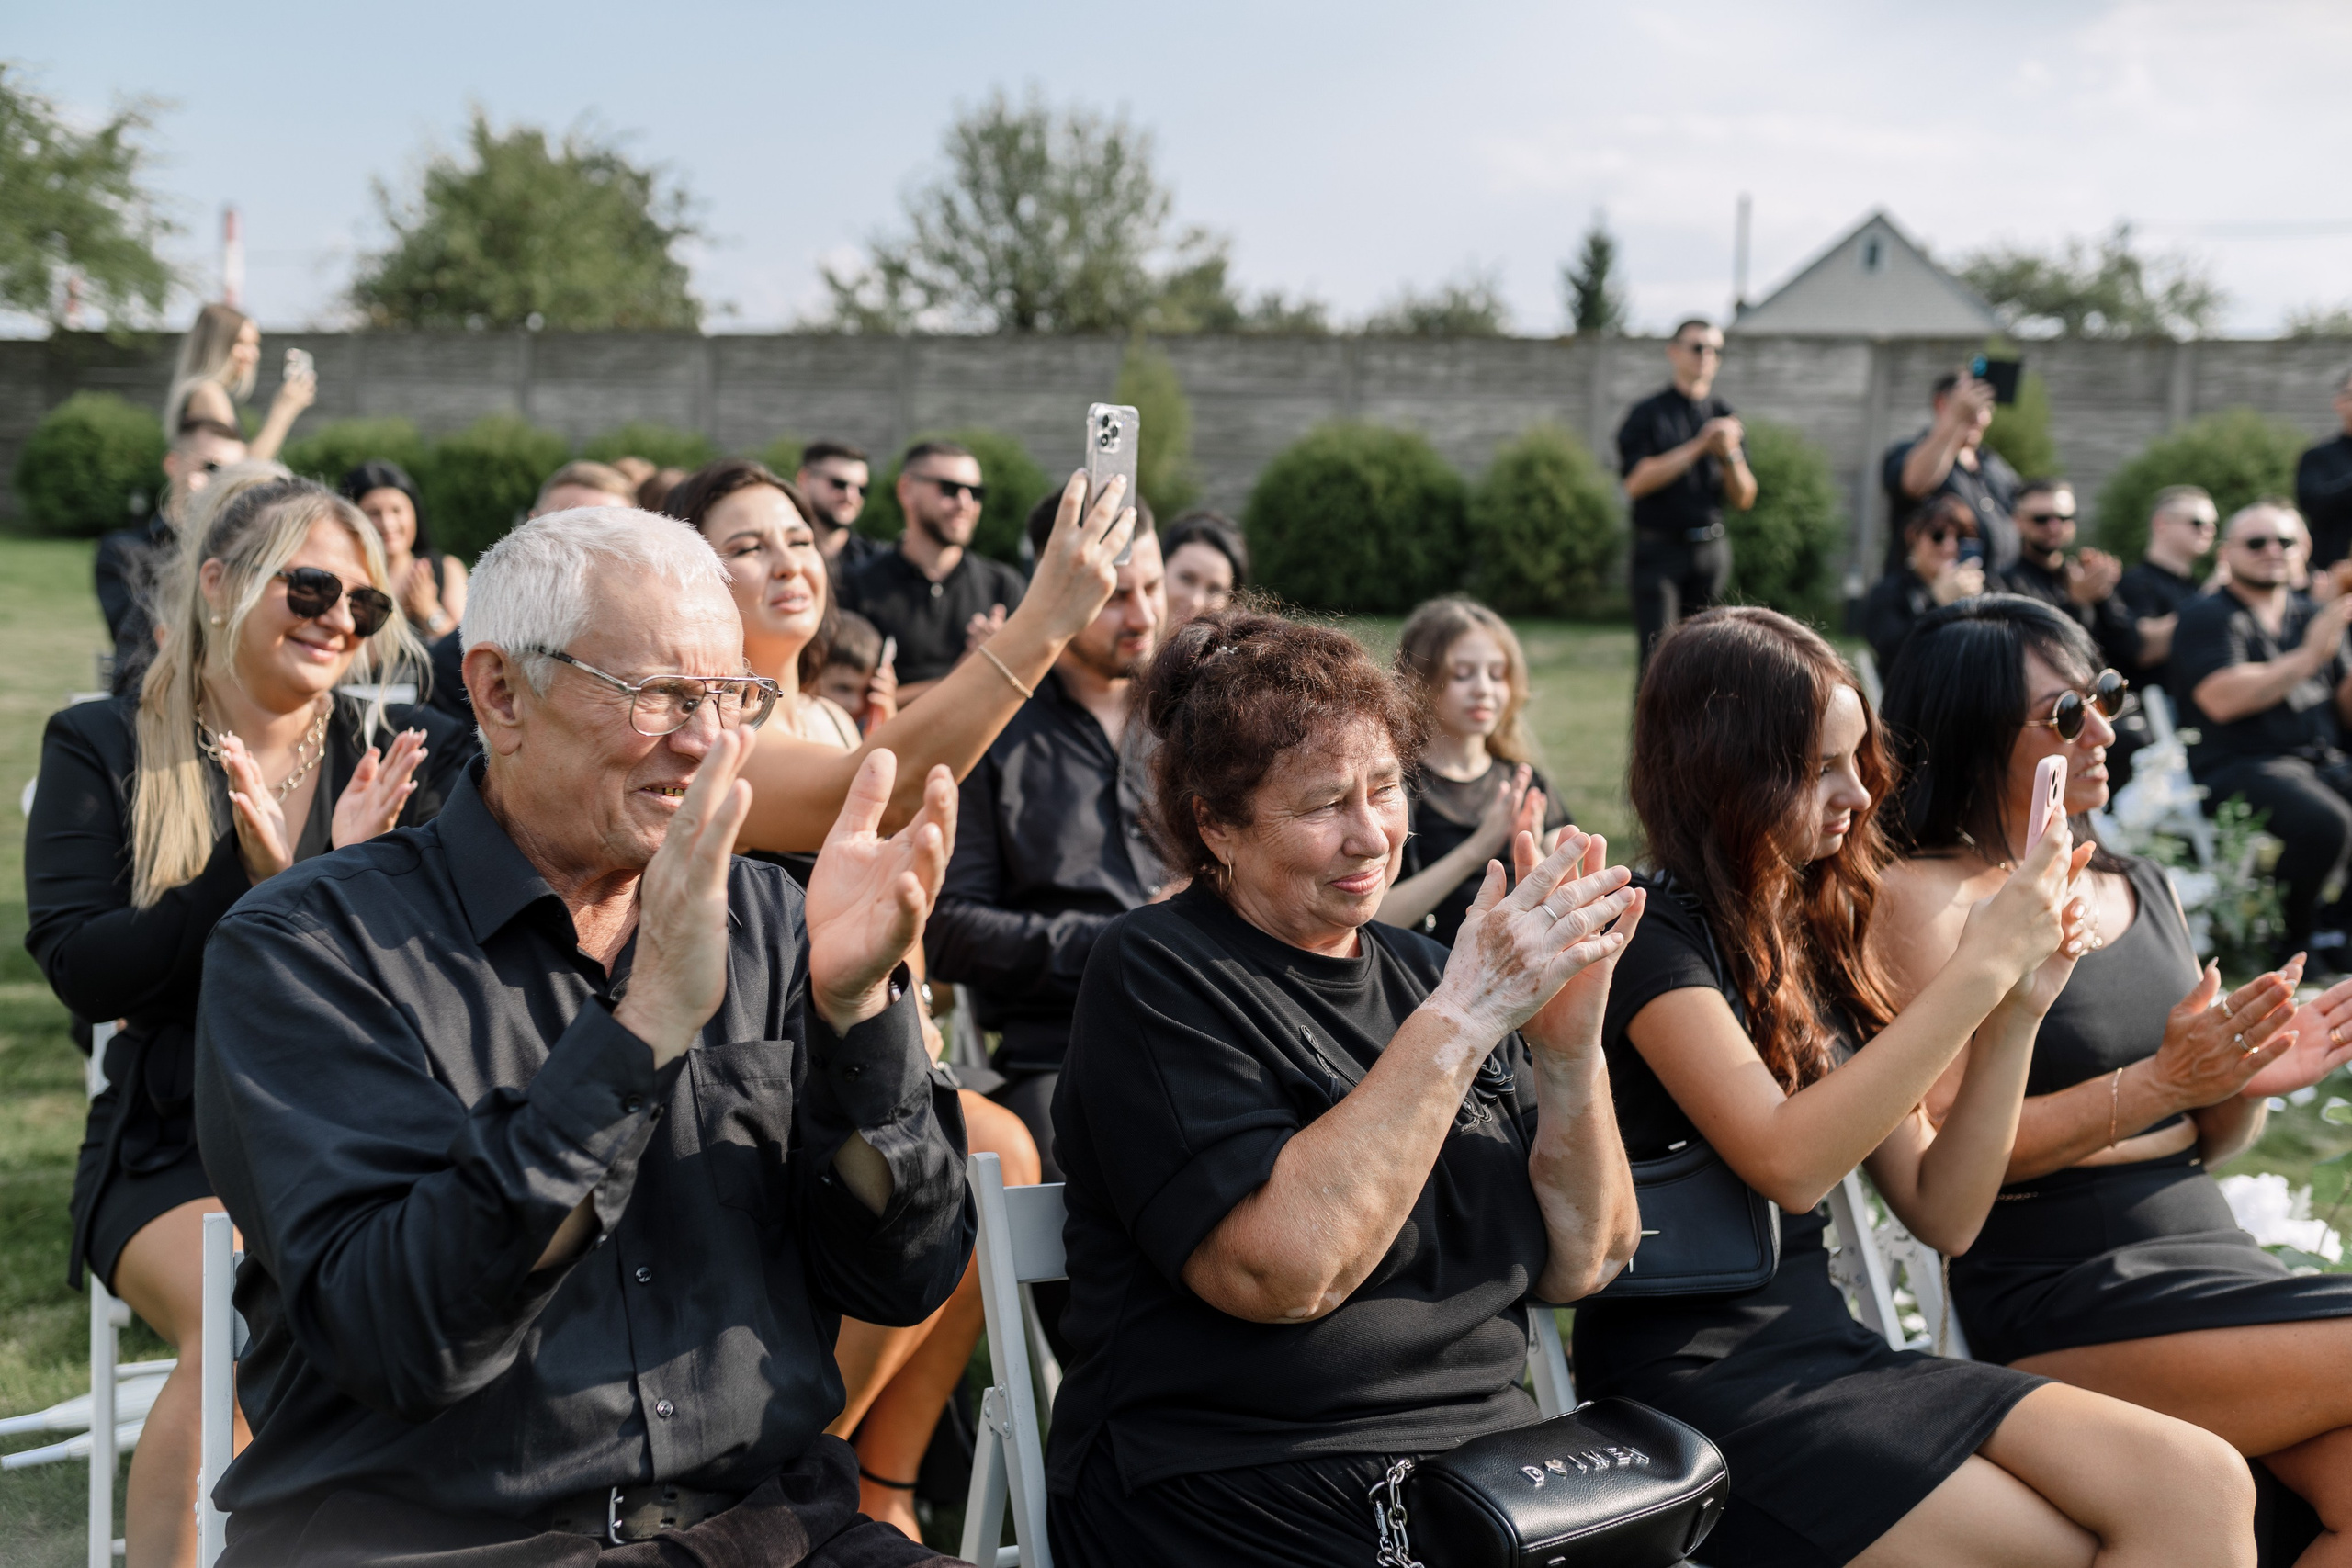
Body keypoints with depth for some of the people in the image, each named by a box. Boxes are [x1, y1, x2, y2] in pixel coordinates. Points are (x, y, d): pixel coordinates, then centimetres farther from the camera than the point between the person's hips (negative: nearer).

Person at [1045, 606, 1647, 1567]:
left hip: (1487, 1449, 7)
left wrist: (1569, 1047, -8)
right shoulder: (1159, 975, -5)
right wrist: (1462, 1018, -20)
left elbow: (1579, 1264, 8)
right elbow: (1282, 1272, -20)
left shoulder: (1417, 972, 13)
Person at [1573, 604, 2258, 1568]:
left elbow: (1942, 1216, 12)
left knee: (2201, 1486, -15)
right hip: (1698, 1386, -7)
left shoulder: (1819, 942, 14)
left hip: (1830, 1344, 7)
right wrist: (1980, 969, -20)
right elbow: (1788, 1163, -23)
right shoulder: (1653, 935, -8)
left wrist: (2019, 1010, -1)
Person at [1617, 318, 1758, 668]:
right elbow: (1636, 482, -12)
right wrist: (1699, 446, -14)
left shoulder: (1725, 417, 11)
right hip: (1660, 550, -4)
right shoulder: (1647, 414, 1)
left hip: (1711, 550, 4)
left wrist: (1730, 454, -11)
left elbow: (1743, 500, 9)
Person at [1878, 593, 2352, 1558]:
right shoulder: (1924, 896, -5)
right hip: (2062, 1309, -6)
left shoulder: (2139, 889, 18)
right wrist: (2161, 1084, -18)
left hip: (2211, 1256, 6)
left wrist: (2250, 1084, -1)